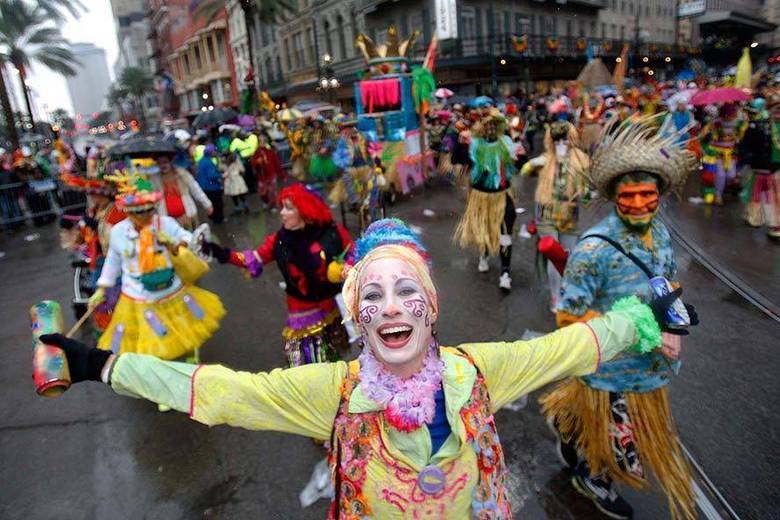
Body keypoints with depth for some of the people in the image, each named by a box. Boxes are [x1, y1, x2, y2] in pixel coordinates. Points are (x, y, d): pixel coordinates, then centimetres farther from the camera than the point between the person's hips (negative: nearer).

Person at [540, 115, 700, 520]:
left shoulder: (659, 231, -5)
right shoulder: (595, 248, -28)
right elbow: (570, 317, -23)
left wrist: (671, 327, -6)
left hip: (649, 363, 7)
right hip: (613, 371, -6)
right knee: (626, 450, 12)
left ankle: (564, 419, 58)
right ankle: (594, 477, 44)